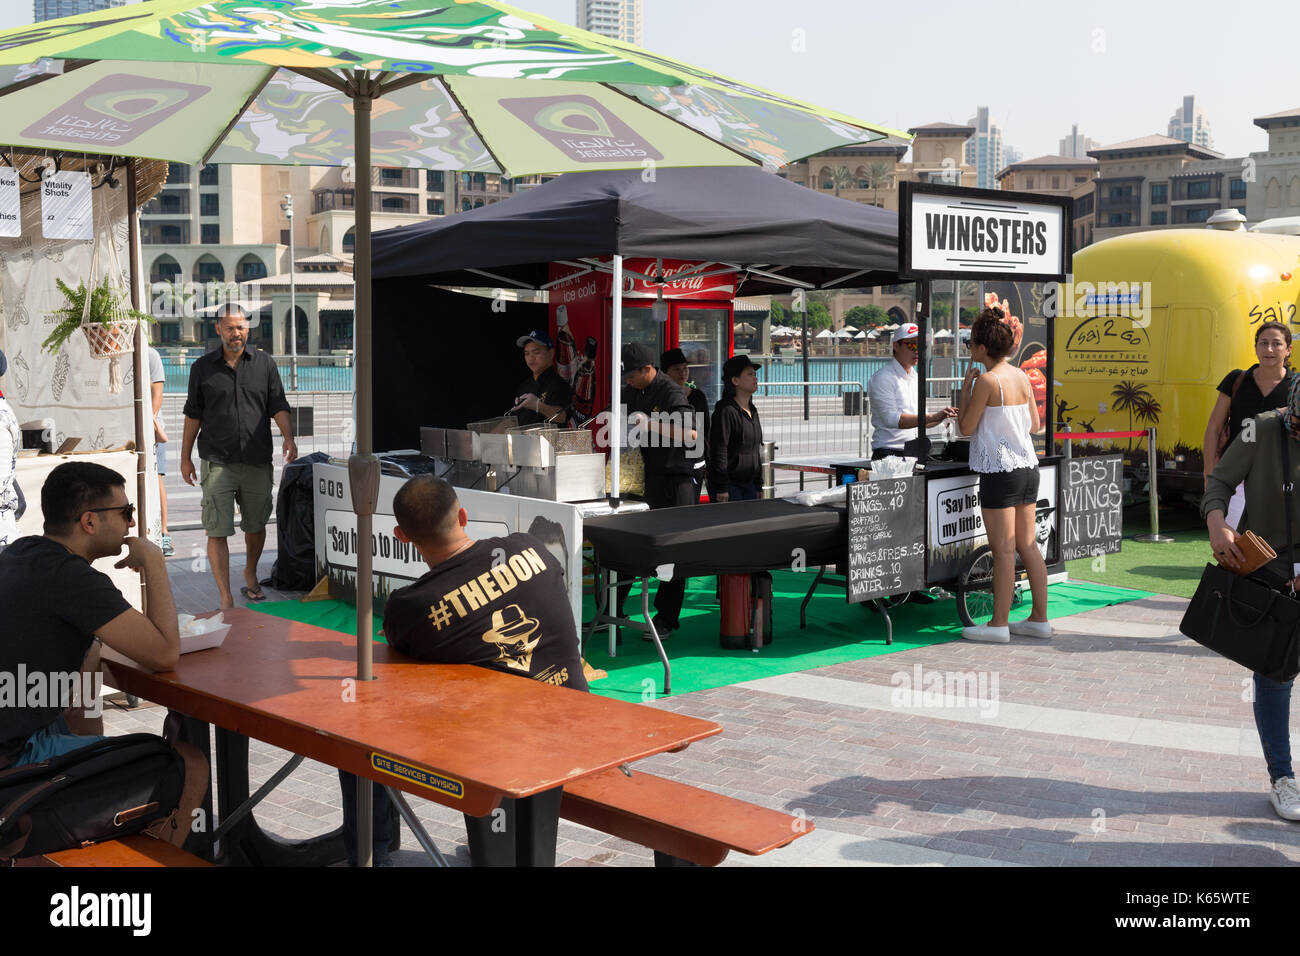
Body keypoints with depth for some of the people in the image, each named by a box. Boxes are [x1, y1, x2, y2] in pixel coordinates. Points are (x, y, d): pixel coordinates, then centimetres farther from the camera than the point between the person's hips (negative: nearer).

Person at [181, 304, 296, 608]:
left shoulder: (264, 363, 7)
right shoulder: (203, 367, 6)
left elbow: (278, 405, 6)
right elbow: (193, 414, 10)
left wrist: (288, 437, -11)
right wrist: (185, 457, 10)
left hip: (257, 462, 1)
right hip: (217, 461, -1)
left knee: (256, 525, 14)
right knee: (217, 531, -7)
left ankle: (250, 574, 40)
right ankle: (225, 598, -3)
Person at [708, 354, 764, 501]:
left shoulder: (753, 411, 14)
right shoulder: (725, 410, -13)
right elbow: (718, 451, -16)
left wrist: (759, 484, 18)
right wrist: (722, 488, -19)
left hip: (749, 484, 8)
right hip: (729, 485, -8)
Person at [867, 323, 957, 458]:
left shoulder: (916, 378, 19)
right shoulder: (882, 378, -6)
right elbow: (891, 419, -18)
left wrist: (942, 416, 7)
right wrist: (932, 417, -22)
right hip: (888, 455, -7)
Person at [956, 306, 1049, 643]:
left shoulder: (987, 380, -13)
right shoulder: (1022, 377, 8)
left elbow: (966, 427, -7)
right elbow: (1035, 425, 14)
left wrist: (965, 388, 2)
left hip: (999, 470, -8)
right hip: (1027, 467, 8)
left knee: (1003, 550, -2)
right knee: (1028, 546, 12)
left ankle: (998, 624, 4)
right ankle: (1040, 618, 16)